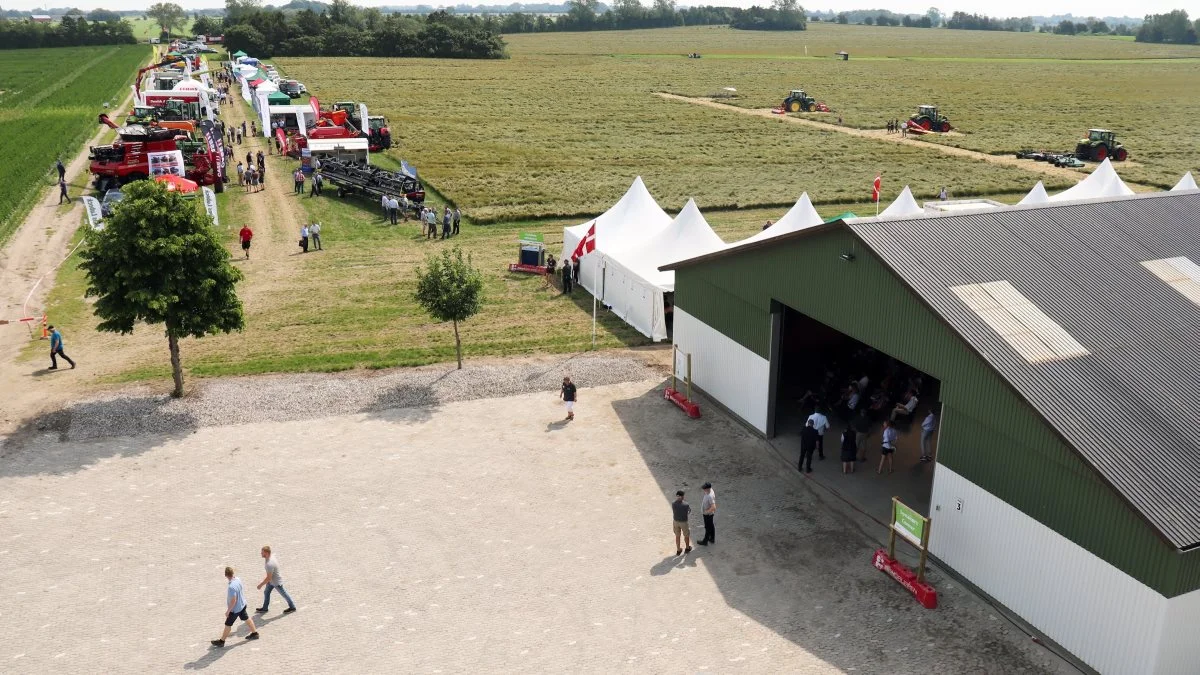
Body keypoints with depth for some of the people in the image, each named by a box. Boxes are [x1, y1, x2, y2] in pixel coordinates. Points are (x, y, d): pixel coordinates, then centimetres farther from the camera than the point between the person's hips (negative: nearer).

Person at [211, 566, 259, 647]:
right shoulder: (238, 579, -10)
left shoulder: (232, 587, -35)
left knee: (228, 625, 9)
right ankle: (255, 633, 38)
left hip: (235, 609, -8)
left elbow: (233, 601, -29)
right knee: (247, 619, 24)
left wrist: (228, 611, -17)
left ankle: (221, 641, 25)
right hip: (242, 605, 8)